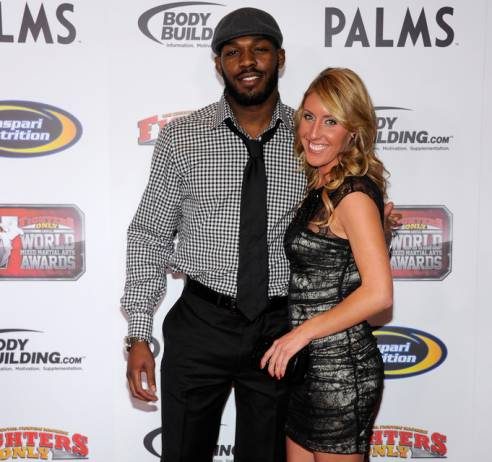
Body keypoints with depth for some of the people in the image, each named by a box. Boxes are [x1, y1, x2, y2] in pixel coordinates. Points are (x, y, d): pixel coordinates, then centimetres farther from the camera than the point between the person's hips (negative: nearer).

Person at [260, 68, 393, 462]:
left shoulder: (354, 193, -17)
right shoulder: (322, 188, 10)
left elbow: (378, 293, -24)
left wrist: (302, 333, -18)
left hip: (340, 370, -8)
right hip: (309, 368, 9)